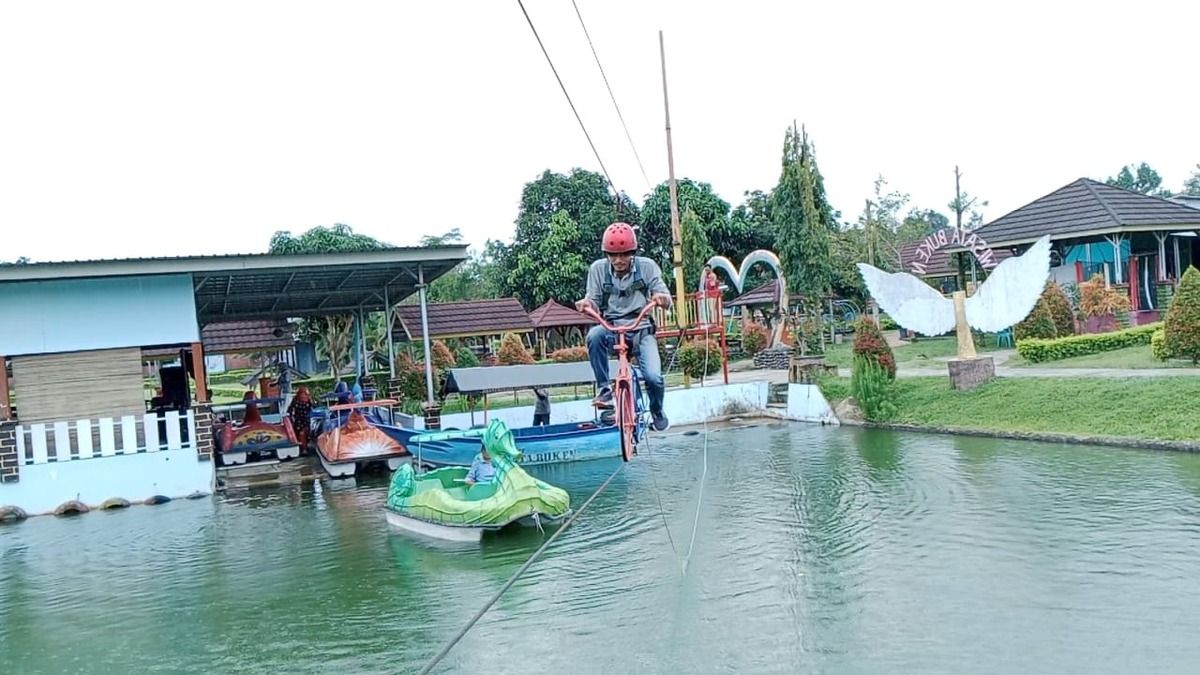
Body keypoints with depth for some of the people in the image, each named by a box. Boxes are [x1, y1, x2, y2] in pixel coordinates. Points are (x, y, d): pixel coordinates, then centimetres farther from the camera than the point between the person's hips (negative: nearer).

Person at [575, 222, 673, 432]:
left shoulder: (647, 266, -5)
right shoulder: (598, 269, -3)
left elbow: (666, 299, -7)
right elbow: (595, 304, -1)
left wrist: (662, 299, -31)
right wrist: (587, 304, -25)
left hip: (641, 330, 0)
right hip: (612, 330, 1)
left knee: (653, 376, -22)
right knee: (594, 335, -35)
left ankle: (657, 413, 13)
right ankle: (605, 388, -17)